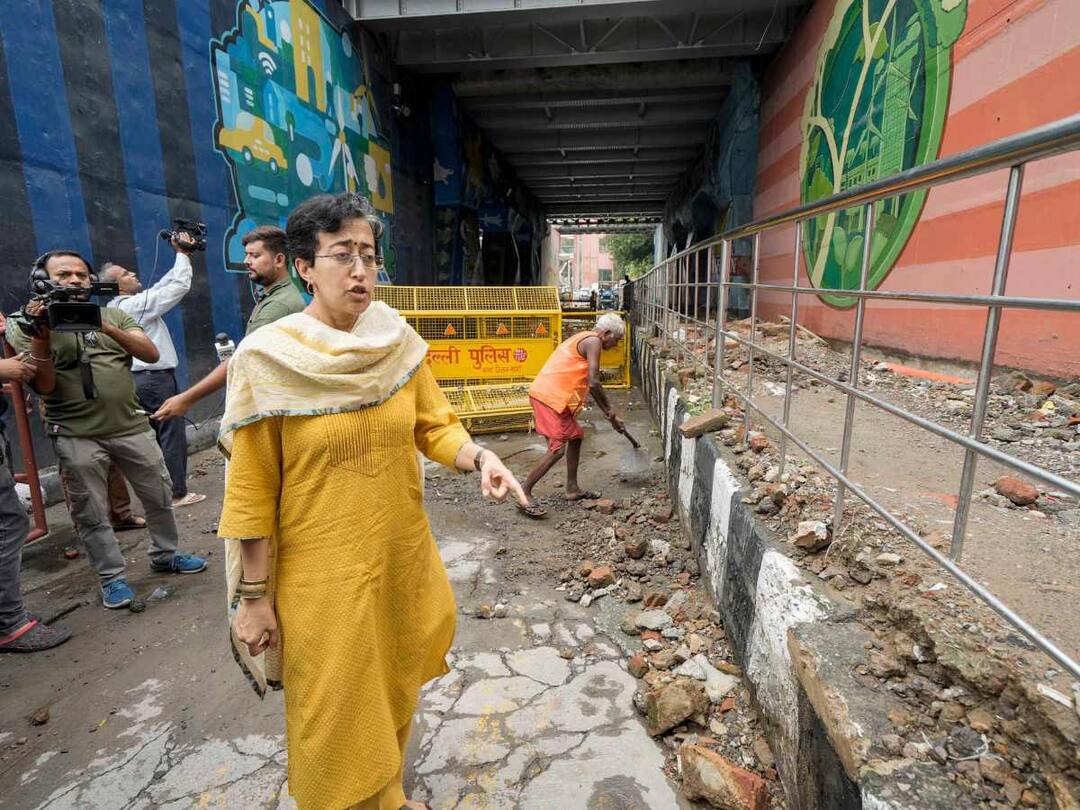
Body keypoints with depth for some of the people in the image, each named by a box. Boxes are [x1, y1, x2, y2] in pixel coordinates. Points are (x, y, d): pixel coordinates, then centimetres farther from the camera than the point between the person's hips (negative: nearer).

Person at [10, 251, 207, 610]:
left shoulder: (113, 315, 8)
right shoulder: (28, 325, 2)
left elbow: (151, 354, -7)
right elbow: (43, 386, -7)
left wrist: (108, 329, -20)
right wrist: (41, 336, -18)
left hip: (131, 426, 2)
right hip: (77, 437, -2)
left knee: (160, 496, 11)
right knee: (90, 512, 6)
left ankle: (165, 554, 31)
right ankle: (112, 577, 21)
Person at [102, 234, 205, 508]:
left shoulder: (118, 307, 13)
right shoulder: (136, 304, -15)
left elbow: (162, 287, 17)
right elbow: (179, 287, -15)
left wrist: (181, 258, 14)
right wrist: (183, 255, -3)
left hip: (141, 379, 10)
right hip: (156, 378, -10)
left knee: (156, 435, 14)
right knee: (173, 435, -3)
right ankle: (177, 493, 2)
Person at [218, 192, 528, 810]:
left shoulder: (399, 343, -3)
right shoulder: (267, 359, -13)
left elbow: (436, 425, 2)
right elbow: (252, 491, -10)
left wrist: (479, 457, -18)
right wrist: (253, 596, -6)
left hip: (402, 557, 4)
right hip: (322, 575, -4)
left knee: (395, 695, 23)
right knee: (335, 716, 15)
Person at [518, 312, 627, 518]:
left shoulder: (582, 339, 23)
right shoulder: (593, 341, -8)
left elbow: (588, 384, 26)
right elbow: (593, 384, -16)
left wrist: (609, 414, 24)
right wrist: (610, 412, -1)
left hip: (551, 395, 10)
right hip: (550, 397, -10)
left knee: (575, 436, 18)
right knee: (557, 449, -9)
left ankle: (572, 489, 27)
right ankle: (524, 493, -1)